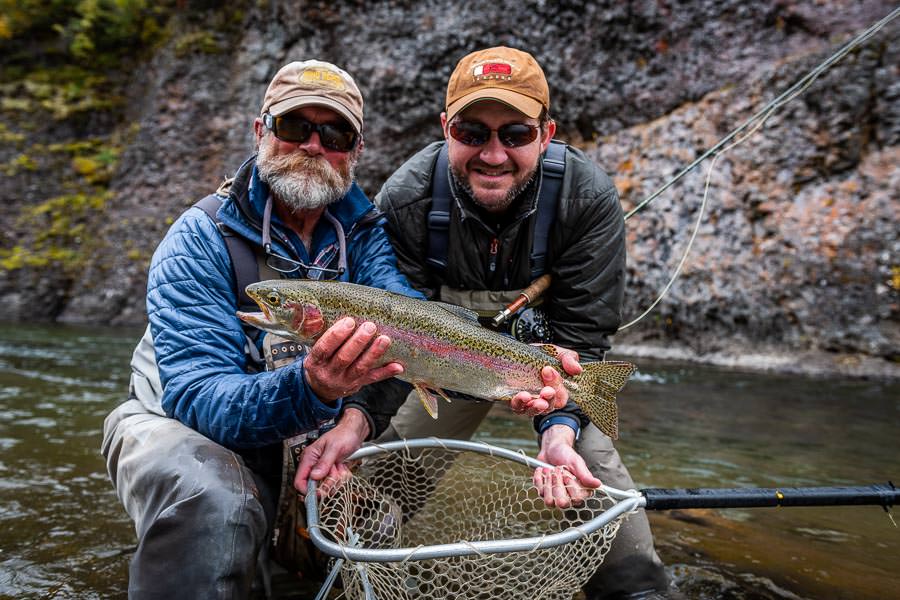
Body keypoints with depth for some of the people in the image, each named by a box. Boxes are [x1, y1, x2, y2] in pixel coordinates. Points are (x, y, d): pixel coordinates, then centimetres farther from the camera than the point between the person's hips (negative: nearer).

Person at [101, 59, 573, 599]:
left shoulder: (364, 229, -5)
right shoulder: (199, 242, -19)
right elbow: (197, 397, -29)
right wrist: (308, 389, -49)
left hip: (310, 448, 5)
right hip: (183, 430, -4)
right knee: (207, 498, -35)